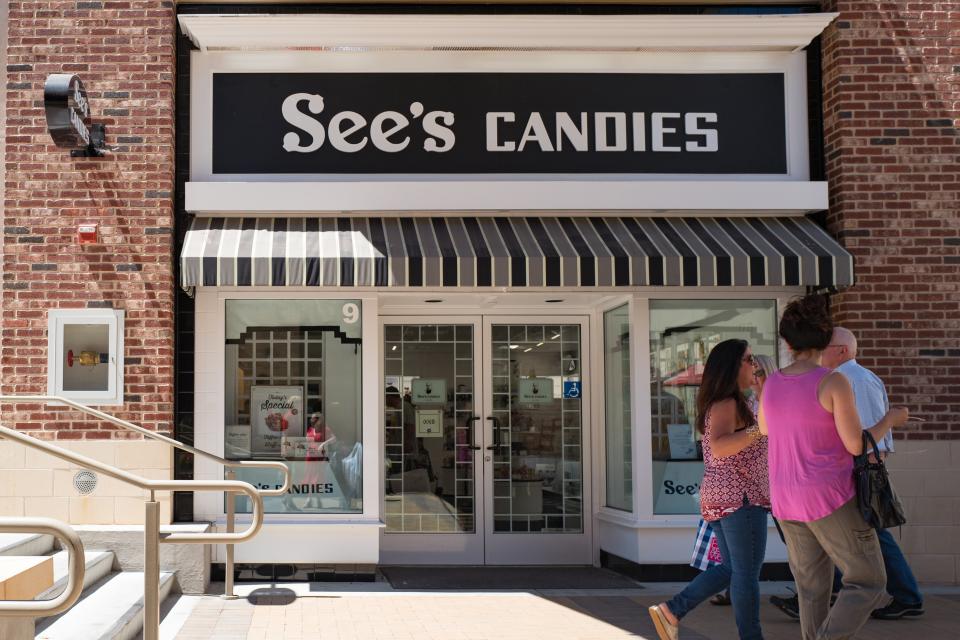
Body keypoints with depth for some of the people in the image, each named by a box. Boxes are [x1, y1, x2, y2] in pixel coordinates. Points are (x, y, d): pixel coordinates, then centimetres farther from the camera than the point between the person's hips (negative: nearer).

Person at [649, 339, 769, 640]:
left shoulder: (725, 403, 17)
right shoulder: (727, 404, -14)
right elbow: (719, 447, -30)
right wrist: (761, 428, -40)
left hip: (719, 497, 10)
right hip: (739, 496, -10)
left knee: (732, 568, 15)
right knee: (747, 573, -3)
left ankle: (671, 611, 11)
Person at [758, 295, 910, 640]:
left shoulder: (772, 384, 1)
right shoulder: (834, 382, -17)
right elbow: (857, 445, -15)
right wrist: (890, 420, 3)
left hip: (788, 501, 6)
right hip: (831, 499, -6)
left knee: (813, 587, 17)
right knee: (868, 583, 6)